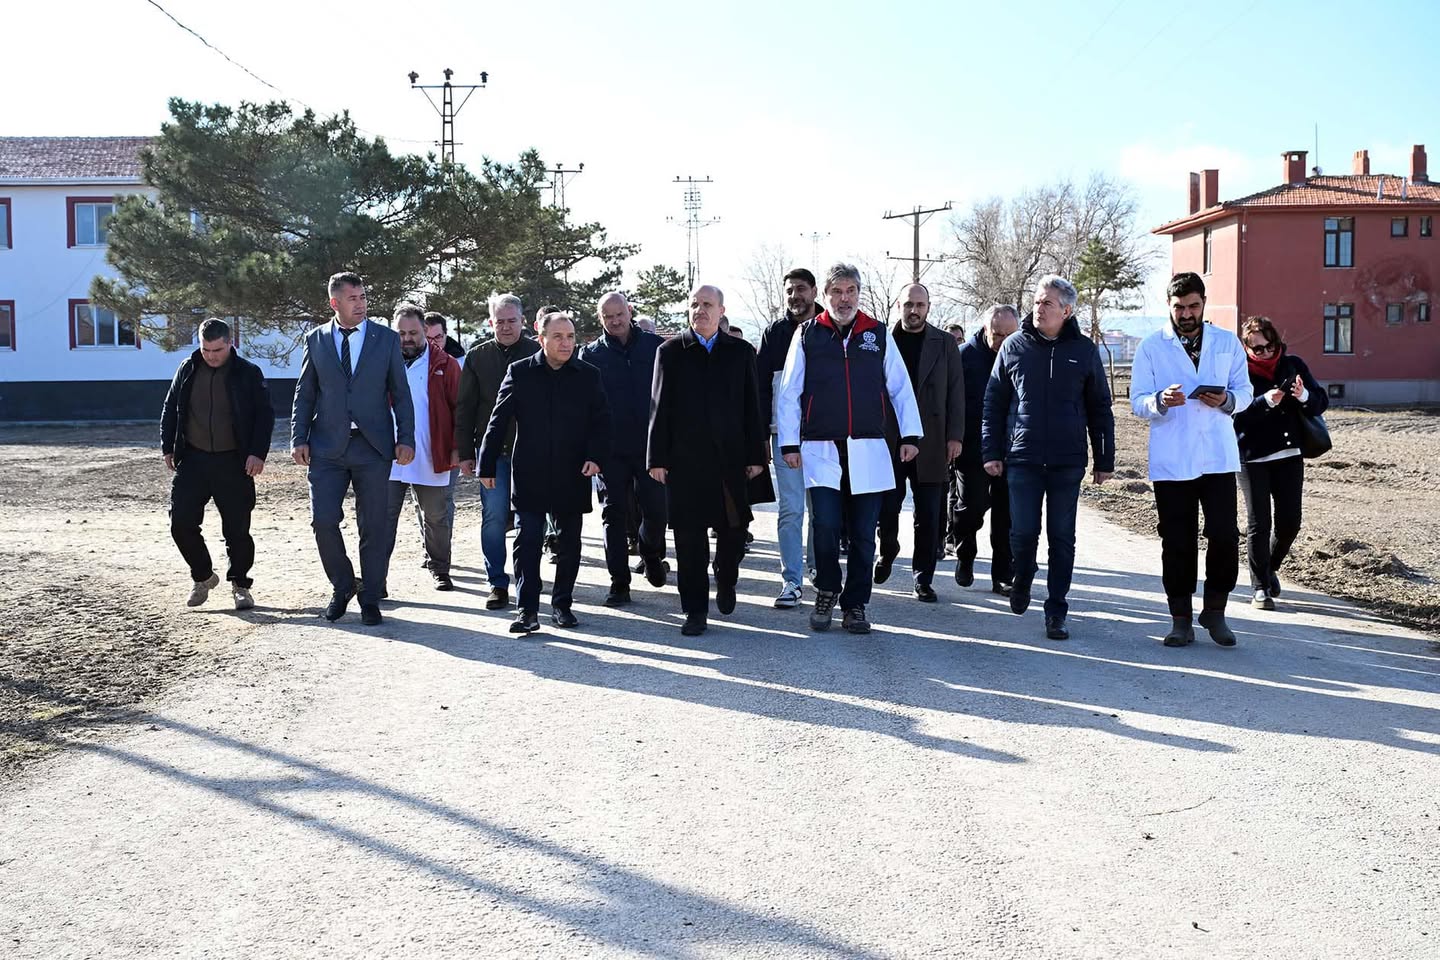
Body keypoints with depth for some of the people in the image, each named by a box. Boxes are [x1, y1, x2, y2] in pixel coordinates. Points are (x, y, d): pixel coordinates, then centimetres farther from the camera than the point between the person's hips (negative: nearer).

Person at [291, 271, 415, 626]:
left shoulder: (387, 339, 5)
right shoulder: (316, 340, 7)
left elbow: (401, 394, 5)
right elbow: (304, 394, 10)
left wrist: (406, 438, -4)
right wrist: (299, 439, 1)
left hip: (373, 447, -1)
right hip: (327, 447, 1)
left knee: (373, 527, 3)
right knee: (323, 521, -5)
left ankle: (370, 599, 15)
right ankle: (342, 588, 17)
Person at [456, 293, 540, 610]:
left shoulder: (538, 354, 2)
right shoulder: (477, 357, 7)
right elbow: (465, 409, 8)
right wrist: (465, 453, 3)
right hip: (491, 451, 1)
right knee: (494, 518, -1)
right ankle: (498, 584, 8)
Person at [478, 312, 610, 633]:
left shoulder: (589, 376, 4)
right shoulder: (519, 372, 2)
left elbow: (601, 420, 6)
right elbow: (499, 421, 3)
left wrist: (596, 455, -11)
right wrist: (486, 465, 1)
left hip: (572, 476, 1)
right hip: (529, 474, -1)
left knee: (569, 543, 9)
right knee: (527, 541, -4)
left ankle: (561, 603, 22)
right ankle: (527, 609, -1)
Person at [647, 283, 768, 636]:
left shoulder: (740, 352, 9)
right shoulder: (670, 351, 6)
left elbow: (752, 407, 8)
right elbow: (660, 407, 3)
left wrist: (756, 455, 2)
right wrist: (657, 458, -2)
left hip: (731, 457, 1)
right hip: (684, 458, -1)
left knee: (733, 529, 4)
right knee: (689, 536, 0)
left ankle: (725, 581, 33)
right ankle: (695, 610, 8)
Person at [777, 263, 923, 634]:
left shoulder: (878, 334, 8)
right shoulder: (807, 334, 5)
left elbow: (900, 387, 10)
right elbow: (788, 392, 4)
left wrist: (911, 435, 2)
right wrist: (789, 443, -2)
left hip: (868, 450, 2)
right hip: (821, 450, -1)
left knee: (863, 533, 4)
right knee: (825, 527, -9)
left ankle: (855, 604, 17)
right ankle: (826, 594, 15)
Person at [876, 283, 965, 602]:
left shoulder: (944, 343, 6)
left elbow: (955, 392, 5)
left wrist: (955, 435, -2)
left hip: (930, 441, 0)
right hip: (888, 440, 0)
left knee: (928, 515, 2)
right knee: (886, 507, 3)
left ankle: (923, 577, 11)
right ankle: (888, 552, 31)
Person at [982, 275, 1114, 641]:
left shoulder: (1084, 350, 3)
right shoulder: (1014, 347, 3)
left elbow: (1100, 408, 8)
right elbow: (994, 402, 7)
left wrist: (1104, 460, 7)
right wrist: (991, 452, 2)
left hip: (1067, 462, 0)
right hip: (1022, 459, 0)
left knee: (1062, 539, 3)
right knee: (1023, 533, 0)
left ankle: (1056, 612, 11)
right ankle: (1022, 581, 31)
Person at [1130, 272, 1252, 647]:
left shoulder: (1228, 342, 9)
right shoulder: (1151, 347, 3)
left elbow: (1245, 392, 10)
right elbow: (1137, 402, 0)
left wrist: (1227, 400, -12)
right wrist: (1161, 400, -22)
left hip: (1218, 457, 1)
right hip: (1170, 461, -1)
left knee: (1224, 537, -5)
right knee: (1176, 543, 3)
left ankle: (1214, 611, 14)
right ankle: (1181, 619, 15)